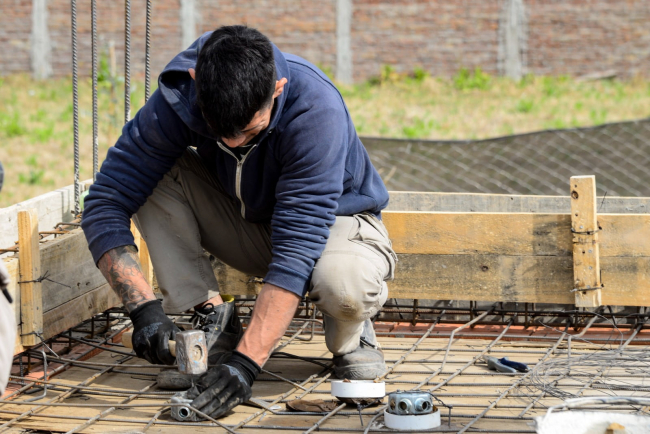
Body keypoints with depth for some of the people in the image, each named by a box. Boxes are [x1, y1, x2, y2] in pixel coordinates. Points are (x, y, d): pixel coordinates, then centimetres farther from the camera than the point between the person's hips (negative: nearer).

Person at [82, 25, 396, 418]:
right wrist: (144, 308, -37)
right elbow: (105, 205, -23)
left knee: (343, 282, -39)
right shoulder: (177, 99, -27)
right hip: (250, 222, 4)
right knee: (153, 173, -23)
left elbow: (296, 250, -40)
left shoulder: (317, 111, -36)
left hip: (335, 221, -3)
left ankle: (350, 335, -2)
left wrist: (245, 362, -47)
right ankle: (211, 314, -10)